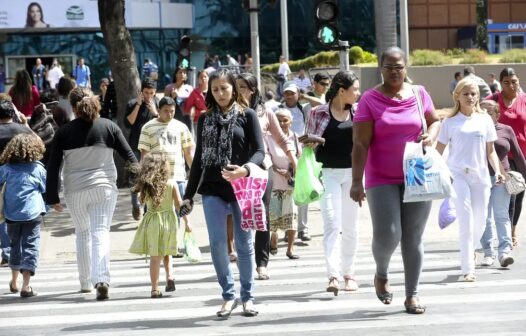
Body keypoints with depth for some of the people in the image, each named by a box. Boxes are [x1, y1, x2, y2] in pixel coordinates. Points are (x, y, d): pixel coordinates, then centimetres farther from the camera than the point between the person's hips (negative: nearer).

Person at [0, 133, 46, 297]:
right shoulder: (38, 168, -2)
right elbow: (46, 189, 6)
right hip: (32, 214, -3)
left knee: (15, 246, 20)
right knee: (30, 247, -3)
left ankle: (14, 282, 35)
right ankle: (26, 286, -14)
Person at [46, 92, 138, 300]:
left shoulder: (64, 132, 0)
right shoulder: (108, 127, 1)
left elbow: (53, 167, -1)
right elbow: (129, 156, 4)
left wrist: (52, 197, 4)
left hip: (75, 191, 1)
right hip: (104, 188, -1)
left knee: (82, 234, 18)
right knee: (101, 233, -5)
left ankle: (85, 282, 25)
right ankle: (101, 279, -23)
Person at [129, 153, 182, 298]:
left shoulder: (146, 185, -5)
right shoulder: (171, 183, -7)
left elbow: (143, 200, 3)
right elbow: (179, 204, -5)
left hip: (152, 220, 0)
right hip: (169, 220, 0)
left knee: (155, 256, 3)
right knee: (166, 253, 20)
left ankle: (155, 288, 0)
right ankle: (169, 277, 1)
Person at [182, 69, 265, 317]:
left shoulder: (247, 115, 2)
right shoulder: (205, 119, 11)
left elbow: (259, 151, -4)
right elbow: (199, 158, 14)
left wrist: (245, 169, -25)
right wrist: (188, 194, 12)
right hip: (213, 190, 2)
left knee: (244, 244, 4)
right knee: (217, 243, -6)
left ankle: (247, 296, 15)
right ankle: (228, 295, 6)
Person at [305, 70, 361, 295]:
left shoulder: (358, 113, 5)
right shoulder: (319, 113, -2)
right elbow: (307, 144, 4)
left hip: (352, 173, 3)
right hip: (328, 173, -3)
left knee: (350, 225, 10)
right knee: (332, 224, -13)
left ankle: (349, 273, 21)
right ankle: (333, 275, -19)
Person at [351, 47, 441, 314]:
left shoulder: (419, 94, 4)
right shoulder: (370, 99, -5)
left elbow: (435, 121, 19)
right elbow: (360, 144, -9)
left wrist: (431, 135, -5)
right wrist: (356, 182, -15)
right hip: (382, 180, -2)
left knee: (413, 238, 5)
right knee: (387, 235, -11)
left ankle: (412, 294, 14)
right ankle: (381, 274, 21)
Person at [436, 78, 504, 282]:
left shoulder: (485, 120, 9)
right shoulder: (450, 122, 2)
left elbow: (490, 150, 12)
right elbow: (438, 151, 3)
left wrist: (497, 171, -1)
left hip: (480, 175, 3)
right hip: (458, 175, -3)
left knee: (480, 221, 7)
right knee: (466, 223, -12)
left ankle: (470, 250, 38)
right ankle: (468, 269, -10)